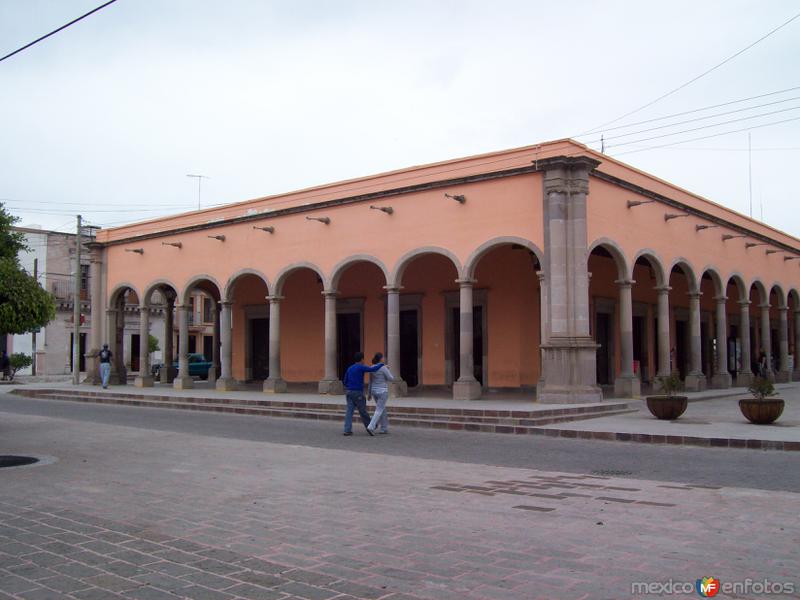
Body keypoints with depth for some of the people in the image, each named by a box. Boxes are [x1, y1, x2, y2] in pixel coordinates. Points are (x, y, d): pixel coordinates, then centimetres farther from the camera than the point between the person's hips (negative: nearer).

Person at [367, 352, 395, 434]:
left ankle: (384, 428, 19)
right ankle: (370, 427, -21)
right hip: (382, 392, -7)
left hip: (375, 391, 7)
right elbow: (391, 379, -11)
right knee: (379, 410, -6)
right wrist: (388, 370, 5)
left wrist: (369, 393, 16)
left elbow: (370, 381, 10)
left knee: (382, 409, 18)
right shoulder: (383, 368, -16)